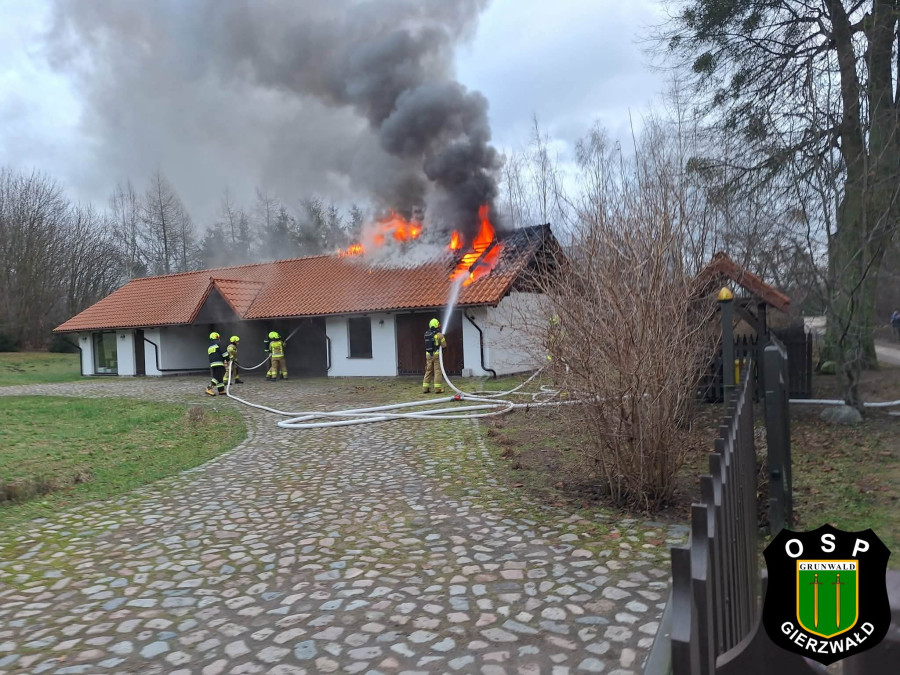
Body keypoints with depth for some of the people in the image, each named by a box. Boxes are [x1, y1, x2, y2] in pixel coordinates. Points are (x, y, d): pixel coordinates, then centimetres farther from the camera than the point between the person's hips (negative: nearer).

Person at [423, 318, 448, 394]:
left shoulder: (426, 334, 7)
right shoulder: (439, 334, -9)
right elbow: (444, 346, -7)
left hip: (428, 355, 5)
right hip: (437, 354, -5)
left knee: (428, 371, 12)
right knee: (438, 371, -1)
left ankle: (425, 388, 12)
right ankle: (438, 388, -3)